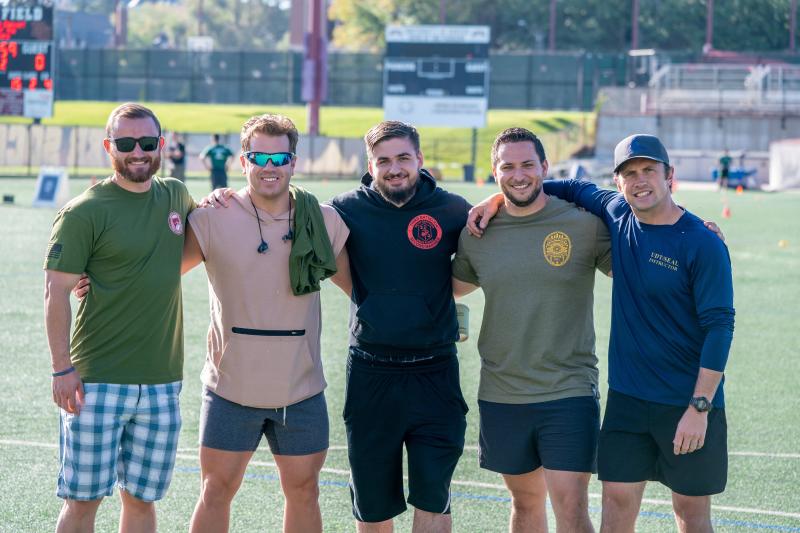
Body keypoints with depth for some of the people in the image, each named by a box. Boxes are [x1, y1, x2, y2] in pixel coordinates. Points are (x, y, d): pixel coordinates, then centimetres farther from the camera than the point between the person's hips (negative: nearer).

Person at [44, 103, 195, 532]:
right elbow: (56, 292, -8)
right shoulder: (84, 213, -7)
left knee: (142, 499, 10)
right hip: (97, 383, -5)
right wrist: (62, 368, -14)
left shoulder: (176, 196, 10)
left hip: (162, 382, 5)